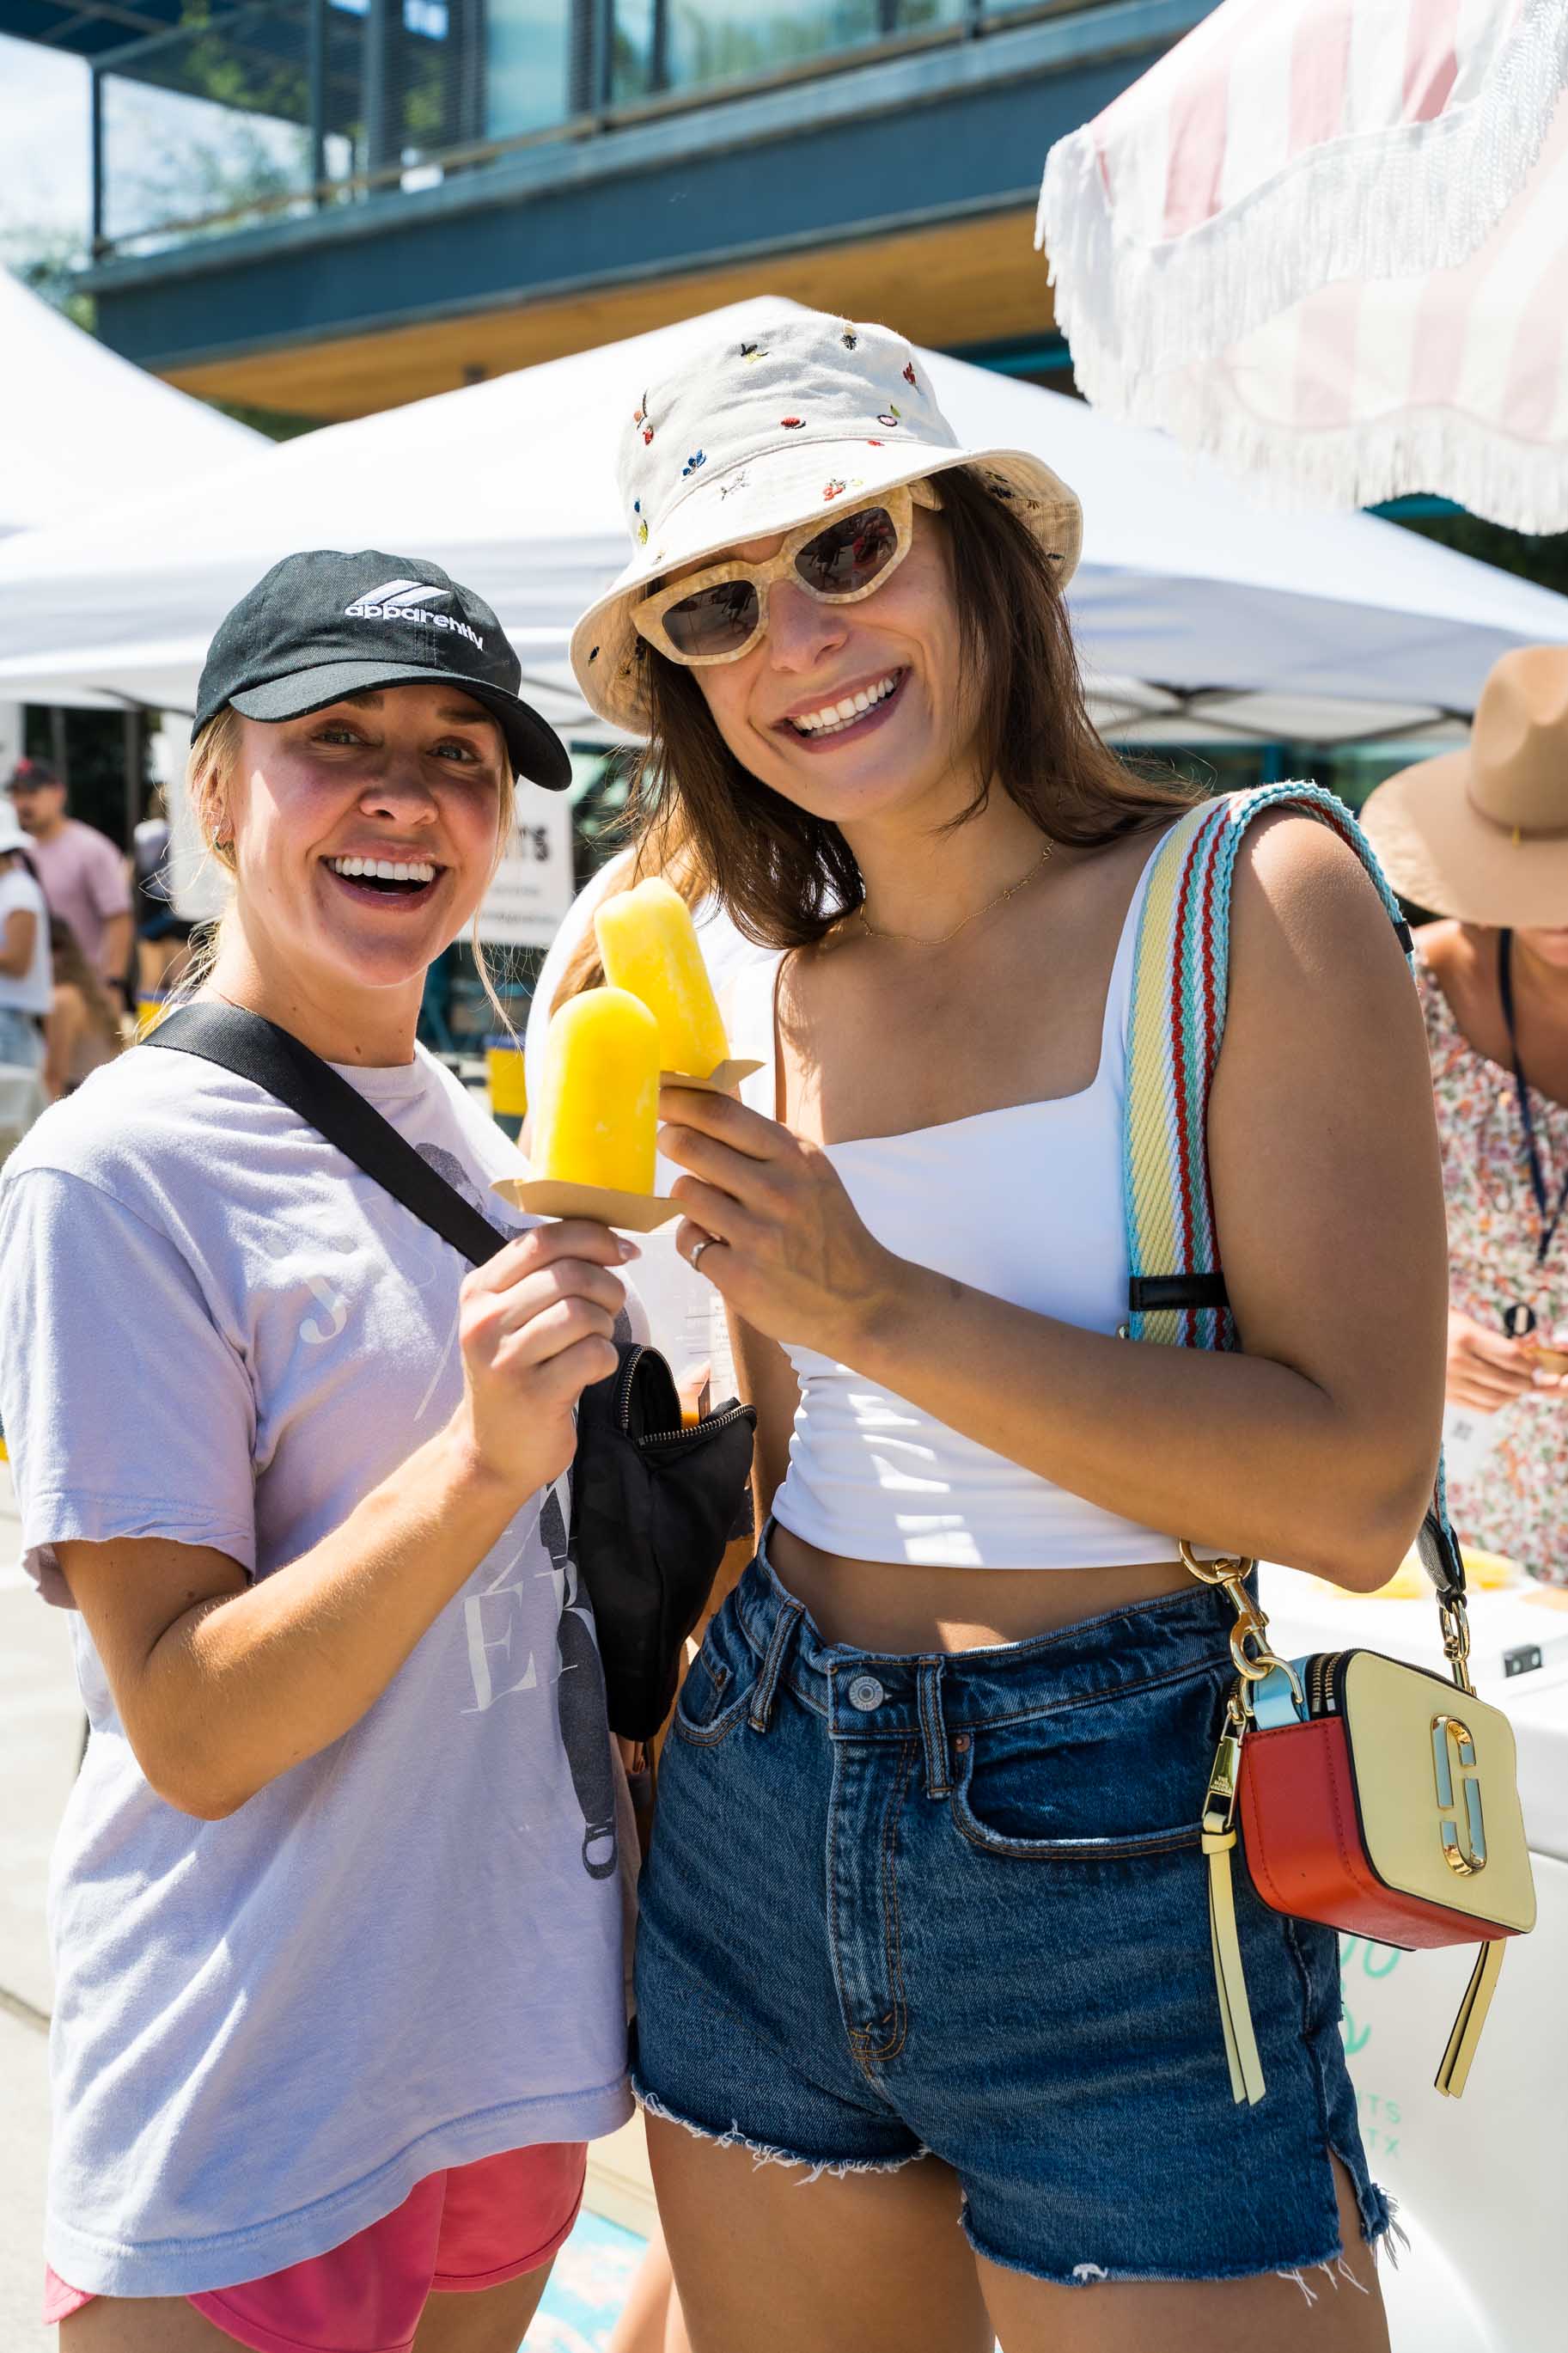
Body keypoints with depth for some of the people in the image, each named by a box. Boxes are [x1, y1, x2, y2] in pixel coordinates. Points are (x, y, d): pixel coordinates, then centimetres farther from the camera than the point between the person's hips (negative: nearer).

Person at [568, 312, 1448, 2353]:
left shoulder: (1256, 903, -10)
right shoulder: (771, 997, 6)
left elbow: (1359, 1488, -18)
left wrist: (881, 1307, -20)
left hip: (1118, 1874, -5)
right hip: (764, 1840, 6)